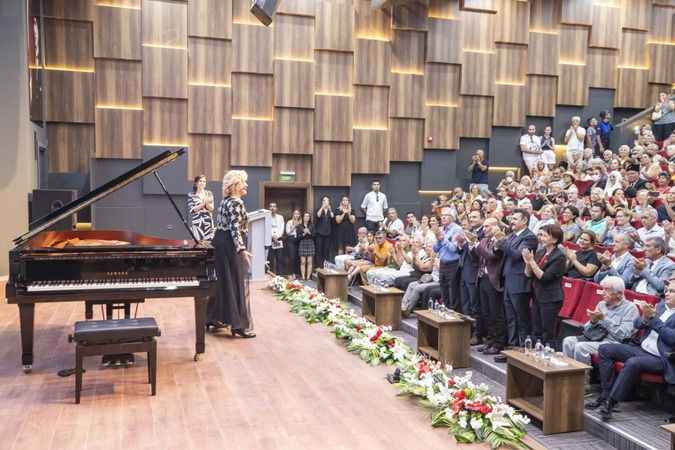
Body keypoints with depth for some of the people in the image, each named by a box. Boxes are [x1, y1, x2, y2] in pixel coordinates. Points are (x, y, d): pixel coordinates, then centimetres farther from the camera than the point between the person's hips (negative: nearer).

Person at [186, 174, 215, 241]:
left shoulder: (209, 194, 10)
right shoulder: (191, 195, 3)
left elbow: (211, 209, 4)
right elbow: (191, 209, -6)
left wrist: (207, 203, -15)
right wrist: (202, 204, -11)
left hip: (208, 222, 2)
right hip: (196, 223, -2)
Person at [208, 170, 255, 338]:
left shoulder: (224, 201, 14)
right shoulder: (237, 203, -15)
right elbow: (235, 229, -23)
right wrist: (242, 249, -29)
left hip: (220, 243, 10)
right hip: (231, 246, -10)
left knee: (223, 281, 17)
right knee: (238, 284, -6)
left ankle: (214, 318, 24)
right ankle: (240, 326, -3)